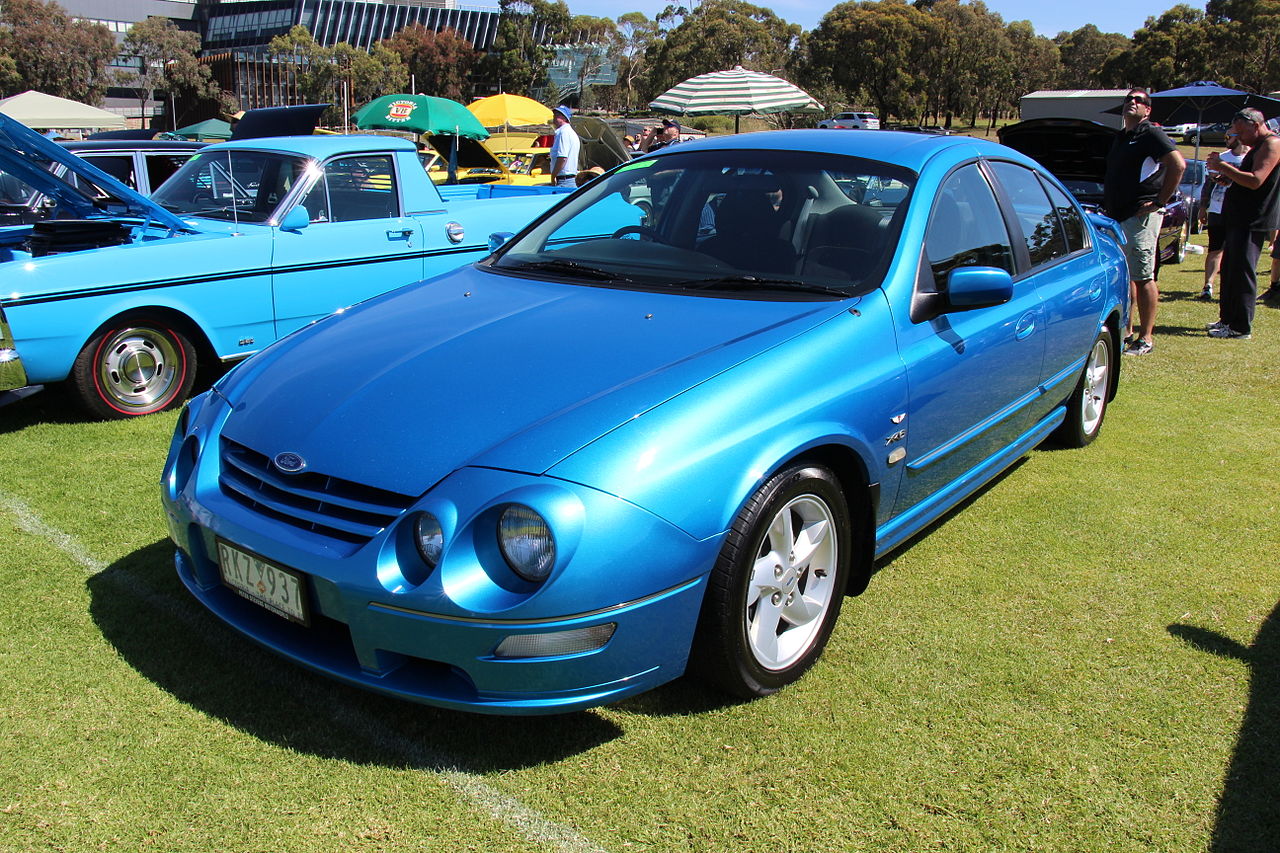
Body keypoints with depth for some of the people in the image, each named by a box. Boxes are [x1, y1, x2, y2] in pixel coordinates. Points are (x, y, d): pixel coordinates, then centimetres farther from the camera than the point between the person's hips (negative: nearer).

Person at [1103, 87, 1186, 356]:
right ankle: (1126, 331, 22)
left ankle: (1146, 339, -3)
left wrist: (1160, 202, -17)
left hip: (1141, 216, -9)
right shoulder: (1121, 138, 19)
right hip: (1118, 216, 9)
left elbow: (1178, 165, -18)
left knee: (1143, 278, -7)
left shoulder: (1151, 135, -7)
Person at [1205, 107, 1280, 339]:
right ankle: (1228, 319, 22)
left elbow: (1255, 181, -23)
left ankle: (1241, 327, -7)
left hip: (1252, 221, -11)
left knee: (1242, 272, -10)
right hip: (1239, 219, 11)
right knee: (1229, 270, 14)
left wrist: (1224, 167, -18)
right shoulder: (1259, 147, 21)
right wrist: (1226, 173, 9)